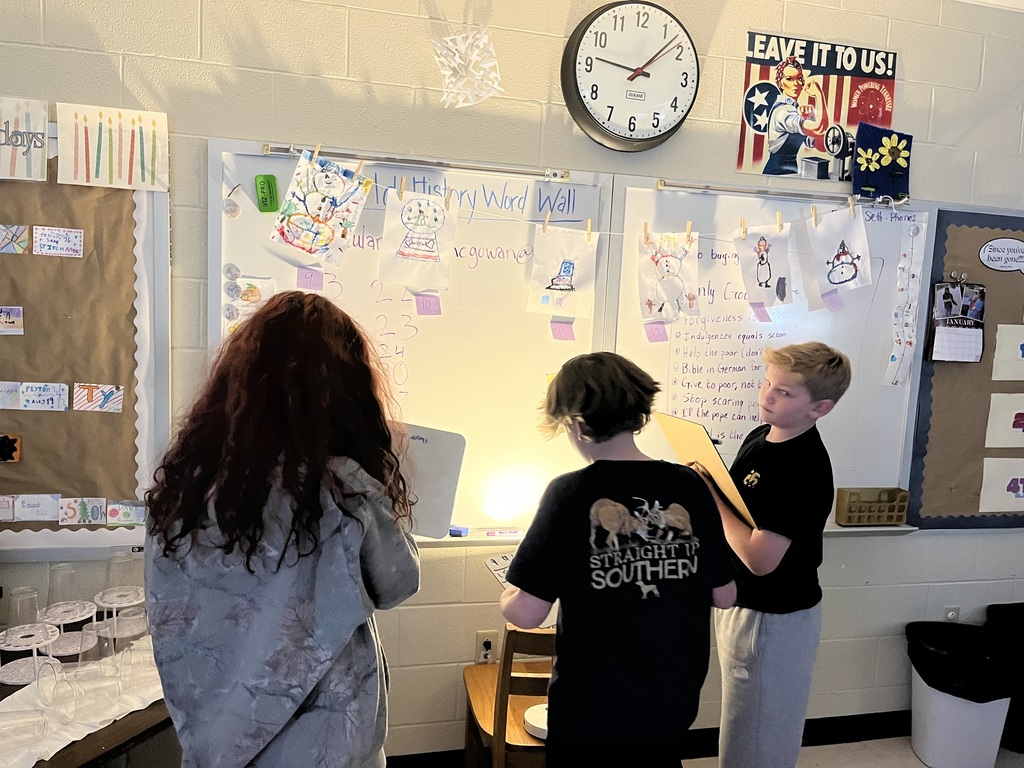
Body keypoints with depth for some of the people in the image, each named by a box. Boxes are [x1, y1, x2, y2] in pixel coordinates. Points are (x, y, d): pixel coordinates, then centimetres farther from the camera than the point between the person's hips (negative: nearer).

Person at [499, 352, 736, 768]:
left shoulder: (571, 493, -20)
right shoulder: (689, 486, -9)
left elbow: (526, 612, -19)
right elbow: (724, 595, -1)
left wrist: (509, 594, 2)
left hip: (592, 713, -3)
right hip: (673, 705, 4)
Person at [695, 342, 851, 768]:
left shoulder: (806, 470, -26)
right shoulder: (760, 437, 0)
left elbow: (760, 558, -29)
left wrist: (710, 496, -23)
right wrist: (704, 486, -7)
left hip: (775, 619, -8)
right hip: (739, 602, 8)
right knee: (741, 723, 26)